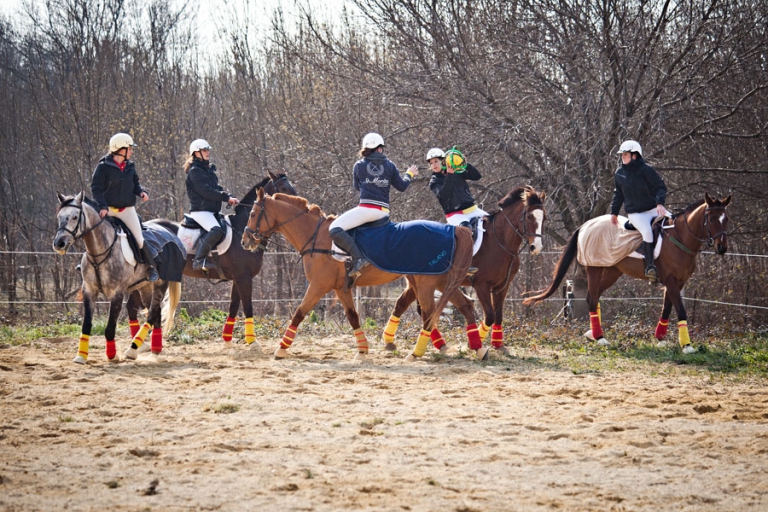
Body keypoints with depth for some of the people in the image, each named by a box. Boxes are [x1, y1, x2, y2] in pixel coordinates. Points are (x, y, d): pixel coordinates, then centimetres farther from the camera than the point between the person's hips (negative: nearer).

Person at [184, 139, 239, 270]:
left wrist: (230, 197, -1)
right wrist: (226, 198, -16)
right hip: (200, 210, -10)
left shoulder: (209, 169, 20)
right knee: (216, 230, -31)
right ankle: (199, 260, -27)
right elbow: (206, 191, -17)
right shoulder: (195, 171, -9)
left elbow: (217, 188, 18)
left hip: (212, 210, 10)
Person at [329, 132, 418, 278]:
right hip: (384, 211, 6)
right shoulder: (390, 166, 10)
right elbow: (402, 186, 16)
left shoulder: (359, 165, 6)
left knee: (334, 229, -15)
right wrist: (409, 175, 35)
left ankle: (358, 258, -29)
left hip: (366, 208, -6)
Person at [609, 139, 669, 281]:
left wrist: (660, 203, -25)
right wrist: (614, 212, 16)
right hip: (635, 213, -1)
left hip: (653, 209, 1)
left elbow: (660, 187, -9)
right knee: (647, 232, -28)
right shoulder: (620, 173, 6)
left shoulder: (646, 170, -6)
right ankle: (649, 265, -29)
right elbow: (618, 194, 18)